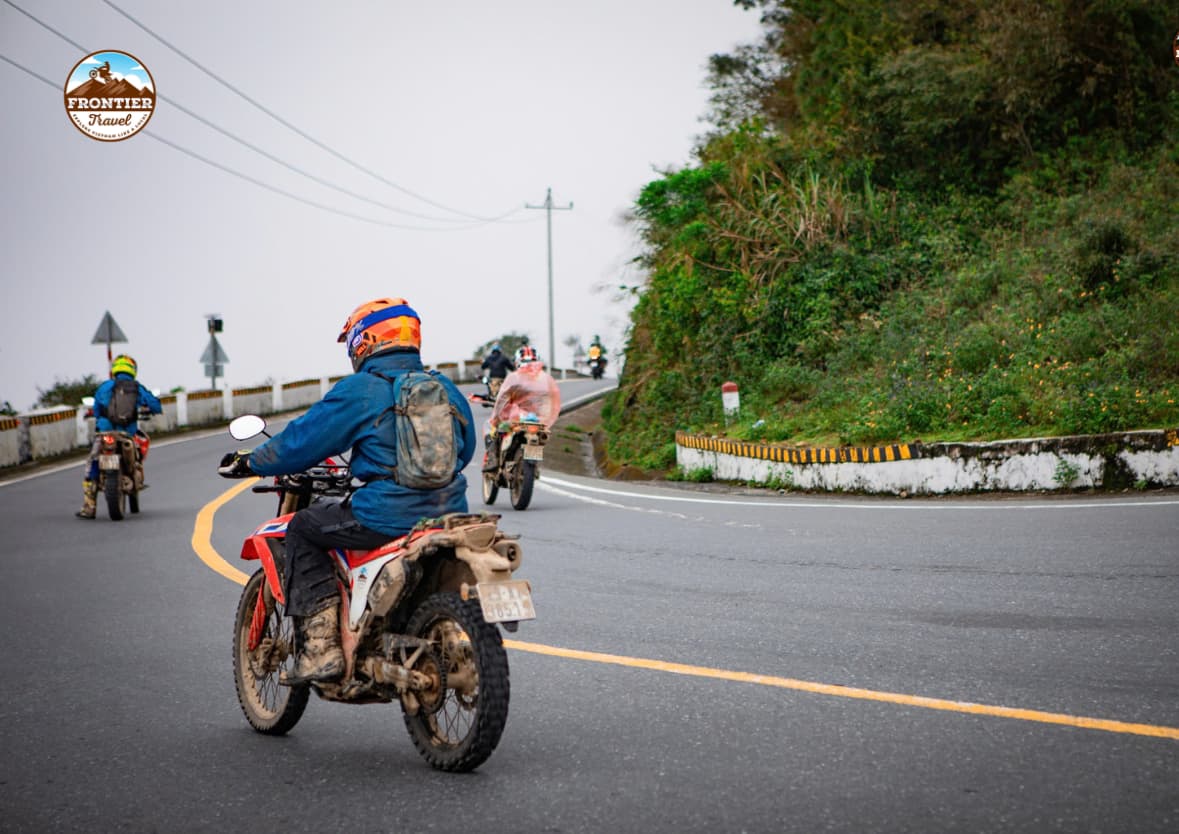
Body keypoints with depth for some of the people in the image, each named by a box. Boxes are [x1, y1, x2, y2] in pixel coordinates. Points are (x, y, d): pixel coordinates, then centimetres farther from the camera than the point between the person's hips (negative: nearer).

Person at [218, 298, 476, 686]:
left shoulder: (360, 391, -6)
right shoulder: (446, 390, 13)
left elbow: (304, 440, -2)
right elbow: (465, 449, 26)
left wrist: (250, 462, 14)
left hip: (387, 519, -7)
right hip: (450, 520, 7)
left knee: (303, 527, 13)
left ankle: (319, 646, 1)